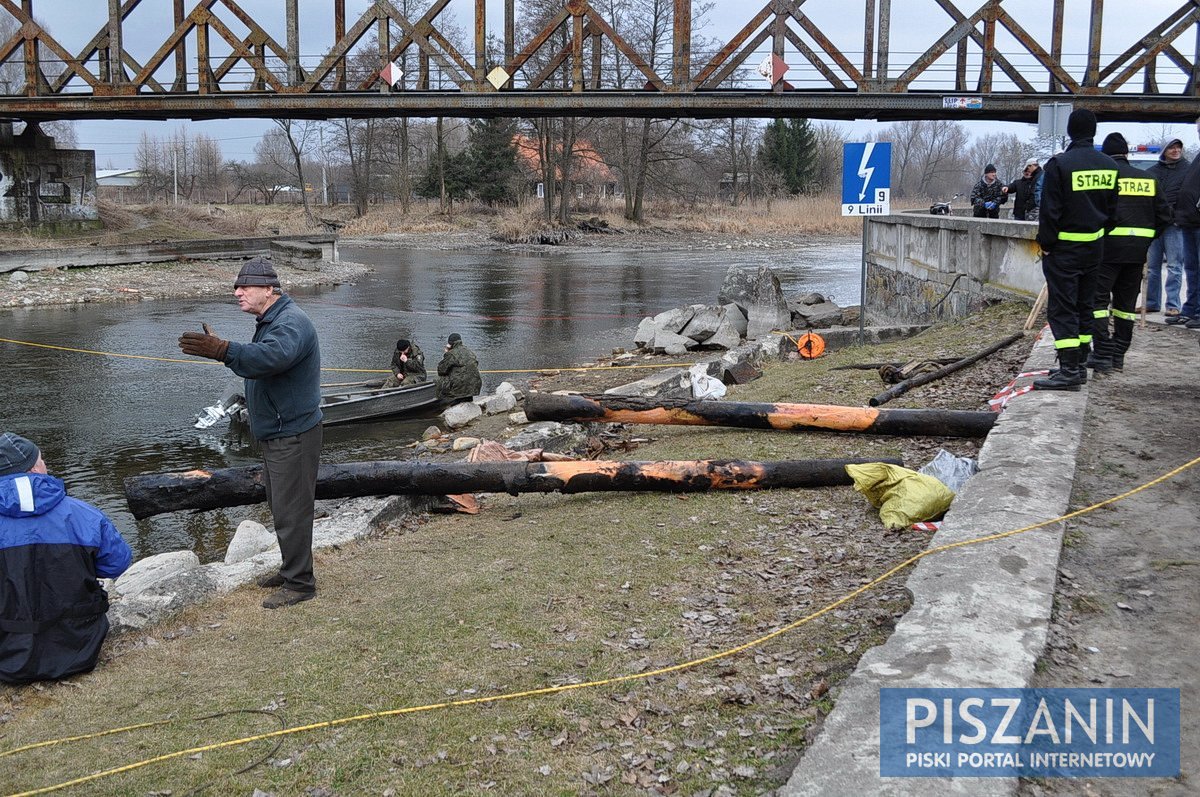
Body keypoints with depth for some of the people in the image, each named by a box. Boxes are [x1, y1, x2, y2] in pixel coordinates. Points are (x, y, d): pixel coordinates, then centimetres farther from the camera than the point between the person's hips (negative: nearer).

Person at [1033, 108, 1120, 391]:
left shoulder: (1059, 164, -13)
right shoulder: (1109, 166, 6)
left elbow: (1050, 211, -13)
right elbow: (1113, 210, 11)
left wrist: (1046, 244, -5)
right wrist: (1100, 235, 19)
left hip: (1064, 248, -6)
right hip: (1095, 247, 6)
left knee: (1062, 308, -6)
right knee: (1084, 305, 15)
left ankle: (1069, 370, -12)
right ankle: (1079, 365, 21)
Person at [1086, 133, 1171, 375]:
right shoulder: (1148, 179, 10)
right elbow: (1164, 216, 10)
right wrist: (1146, 239, 16)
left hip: (1108, 247, -5)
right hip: (1138, 250, 5)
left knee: (1098, 299, 1)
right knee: (1126, 302, 13)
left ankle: (1103, 355, -6)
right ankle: (1119, 356, 18)